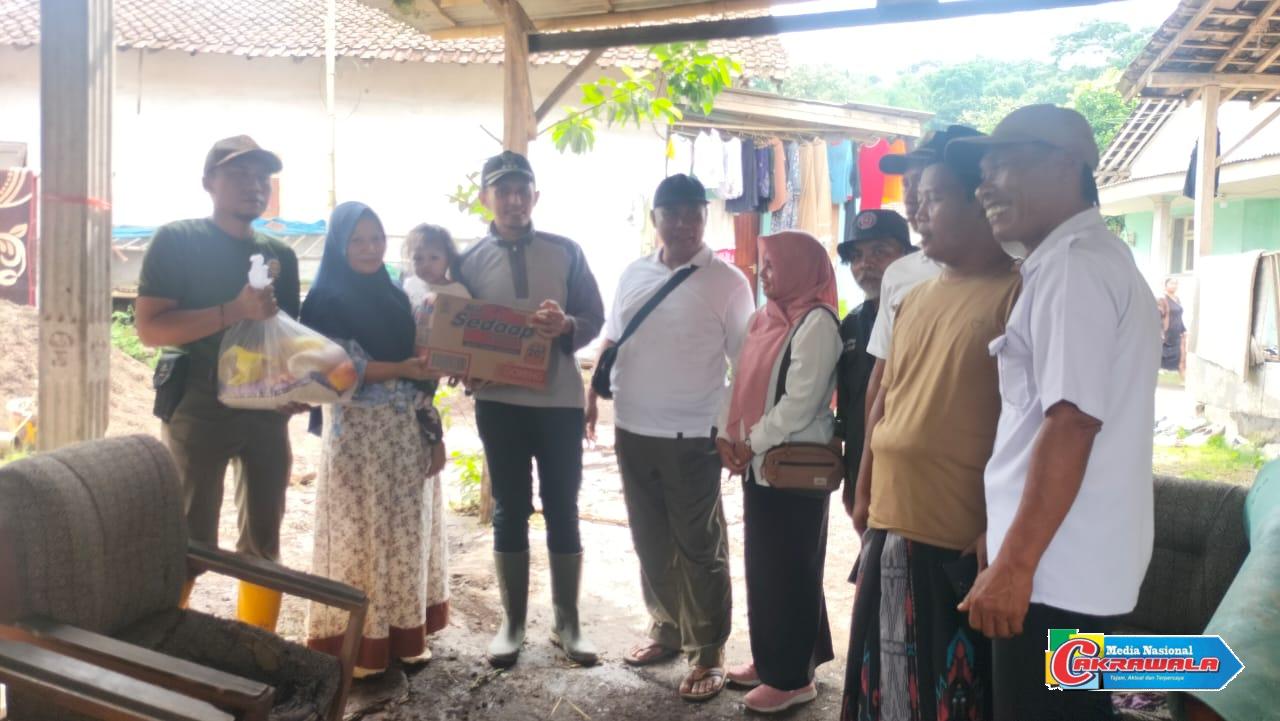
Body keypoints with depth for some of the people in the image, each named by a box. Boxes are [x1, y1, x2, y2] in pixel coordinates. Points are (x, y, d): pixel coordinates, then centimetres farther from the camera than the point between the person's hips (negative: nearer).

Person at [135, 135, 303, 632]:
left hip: (266, 409, 5)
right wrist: (234, 311, -23)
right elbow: (149, 328, -12)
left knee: (263, 543, 10)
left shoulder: (280, 255, 12)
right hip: (199, 406, -5)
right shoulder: (177, 240, -3)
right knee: (190, 544, -2)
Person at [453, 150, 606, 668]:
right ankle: (512, 623, 22)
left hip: (560, 400, 0)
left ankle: (567, 624, 19)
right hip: (499, 402, 1)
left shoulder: (565, 252, 2)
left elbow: (595, 319, 2)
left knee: (563, 511, 7)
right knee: (509, 513, 9)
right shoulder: (470, 261, 4)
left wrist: (567, 326, -18)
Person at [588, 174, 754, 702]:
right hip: (632, 430, 5)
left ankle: (708, 653, 17)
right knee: (650, 540, 16)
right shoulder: (633, 275, 8)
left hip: (693, 436, -5)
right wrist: (592, 395, 10)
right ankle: (666, 629, 33)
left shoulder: (726, 281, -6)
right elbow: (611, 341, 16)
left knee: (699, 546, 4)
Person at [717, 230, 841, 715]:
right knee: (760, 565, 15)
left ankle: (794, 676, 12)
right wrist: (727, 434, 1)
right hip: (759, 463, 8)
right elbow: (743, 381, 14)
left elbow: (801, 401, -20)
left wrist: (752, 443, -13)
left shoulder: (817, 323, -13)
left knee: (789, 570, 0)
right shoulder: (765, 317, 14)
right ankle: (768, 659, 29)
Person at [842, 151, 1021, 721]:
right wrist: (866, 493, 16)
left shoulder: (1016, 294, -10)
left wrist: (998, 531, -18)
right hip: (890, 531, 7)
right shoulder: (915, 300, 13)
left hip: (960, 544, -7)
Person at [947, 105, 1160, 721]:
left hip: (1054, 570, -10)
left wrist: (1014, 564, -22)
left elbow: (1072, 421, -24)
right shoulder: (1093, 258, 17)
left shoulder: (1071, 265, -15)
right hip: (1082, 565, 10)